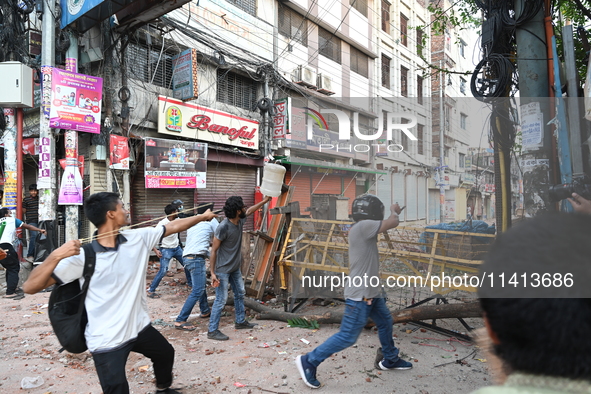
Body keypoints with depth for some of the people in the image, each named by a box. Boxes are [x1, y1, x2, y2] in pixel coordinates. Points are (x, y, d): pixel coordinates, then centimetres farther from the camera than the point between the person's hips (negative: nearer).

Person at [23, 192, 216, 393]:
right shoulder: (82, 255, -21)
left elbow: (173, 226, 6)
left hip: (140, 327, 7)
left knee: (166, 353, 29)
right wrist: (56, 255, -38)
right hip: (106, 341, -6)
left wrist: (202, 217, 13)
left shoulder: (138, 238, -7)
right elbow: (30, 287, -22)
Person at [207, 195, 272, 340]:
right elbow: (214, 250, -20)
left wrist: (265, 201, 26)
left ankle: (240, 321, 35)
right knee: (221, 300, -5)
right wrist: (213, 273, -21)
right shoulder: (223, 227, -26)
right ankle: (212, 331, 7)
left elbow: (250, 211, 20)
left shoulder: (240, 221, -4)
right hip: (223, 270, -9)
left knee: (240, 294, 19)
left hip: (235, 268, 9)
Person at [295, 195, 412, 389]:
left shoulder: (364, 229, 9)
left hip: (371, 291, 10)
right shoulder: (362, 226, -20)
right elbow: (392, 223, -19)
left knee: (386, 323, 26)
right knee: (347, 336, -4)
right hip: (360, 294, -10)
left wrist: (393, 213, 7)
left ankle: (388, 359, 46)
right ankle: (308, 362, 5)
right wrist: (394, 211, 3)